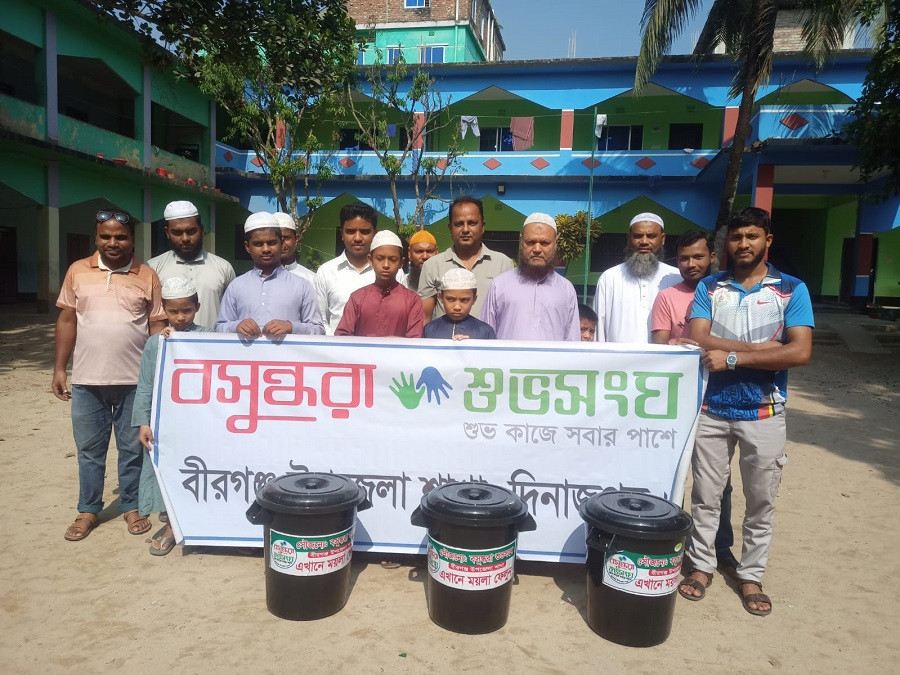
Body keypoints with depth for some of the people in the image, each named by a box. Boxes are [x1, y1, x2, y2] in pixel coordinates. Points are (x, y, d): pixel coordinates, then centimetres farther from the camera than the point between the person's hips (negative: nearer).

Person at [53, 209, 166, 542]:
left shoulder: (148, 276, -1)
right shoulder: (78, 271, 3)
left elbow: (157, 327, 1)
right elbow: (67, 321, 7)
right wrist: (59, 369, 4)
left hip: (135, 380, -1)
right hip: (87, 380, 1)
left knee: (132, 448, 10)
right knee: (89, 449, 12)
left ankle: (131, 506, 27)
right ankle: (88, 510, 27)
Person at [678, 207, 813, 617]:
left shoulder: (792, 290, -1)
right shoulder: (709, 288, 3)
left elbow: (800, 352, -13)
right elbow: (698, 341, -10)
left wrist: (733, 356, -17)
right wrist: (760, 347, -16)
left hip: (763, 413, -1)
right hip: (711, 409, 1)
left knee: (761, 501, 10)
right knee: (705, 496, 10)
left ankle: (751, 576, 26)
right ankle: (702, 565, 27)